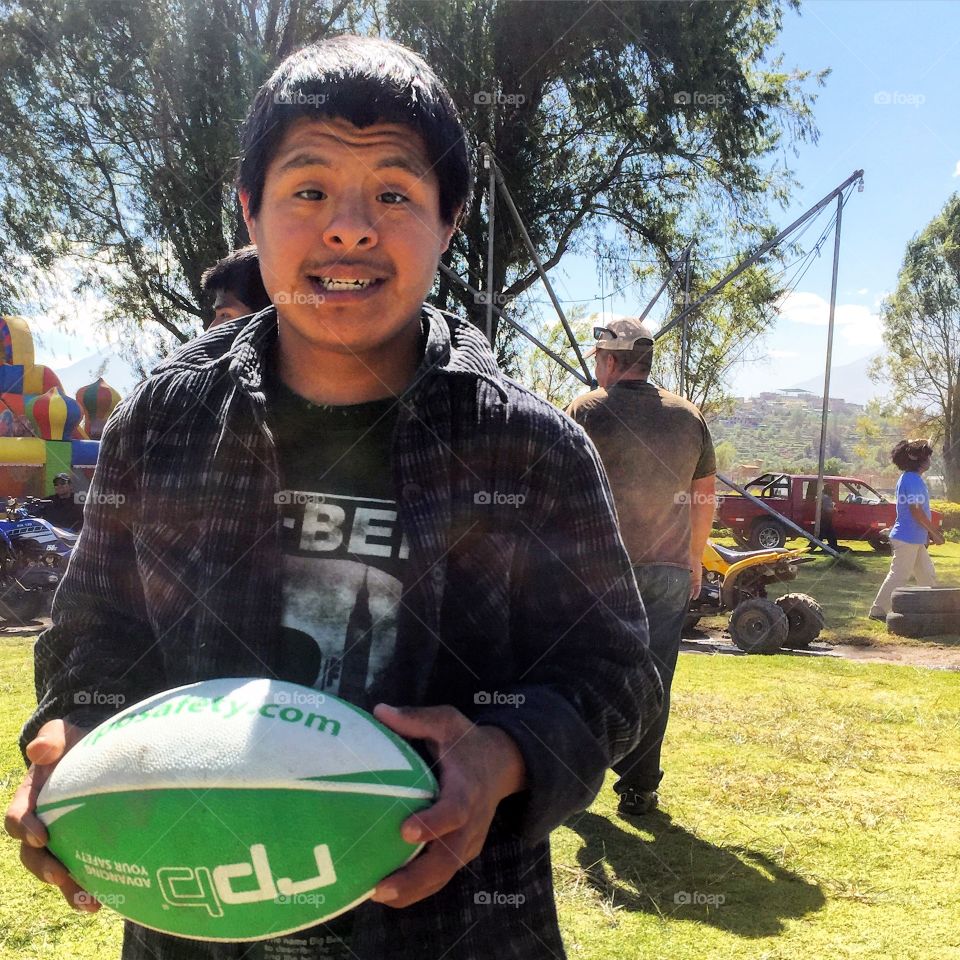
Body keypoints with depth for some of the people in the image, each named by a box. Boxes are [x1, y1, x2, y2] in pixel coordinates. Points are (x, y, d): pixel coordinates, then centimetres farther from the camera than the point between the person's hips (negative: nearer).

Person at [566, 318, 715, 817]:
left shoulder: (586, 411, -5)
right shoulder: (687, 417, 8)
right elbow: (705, 497, 14)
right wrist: (695, 559, 22)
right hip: (669, 571, 3)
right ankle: (639, 788, 13)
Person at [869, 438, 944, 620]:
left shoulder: (912, 479, 14)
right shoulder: (912, 480, -18)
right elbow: (917, 512, -21)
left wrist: (932, 531, 17)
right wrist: (935, 533, -13)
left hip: (915, 539, 10)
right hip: (907, 538, -10)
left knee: (927, 575, 14)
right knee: (899, 576, -4)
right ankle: (878, 610, 3)